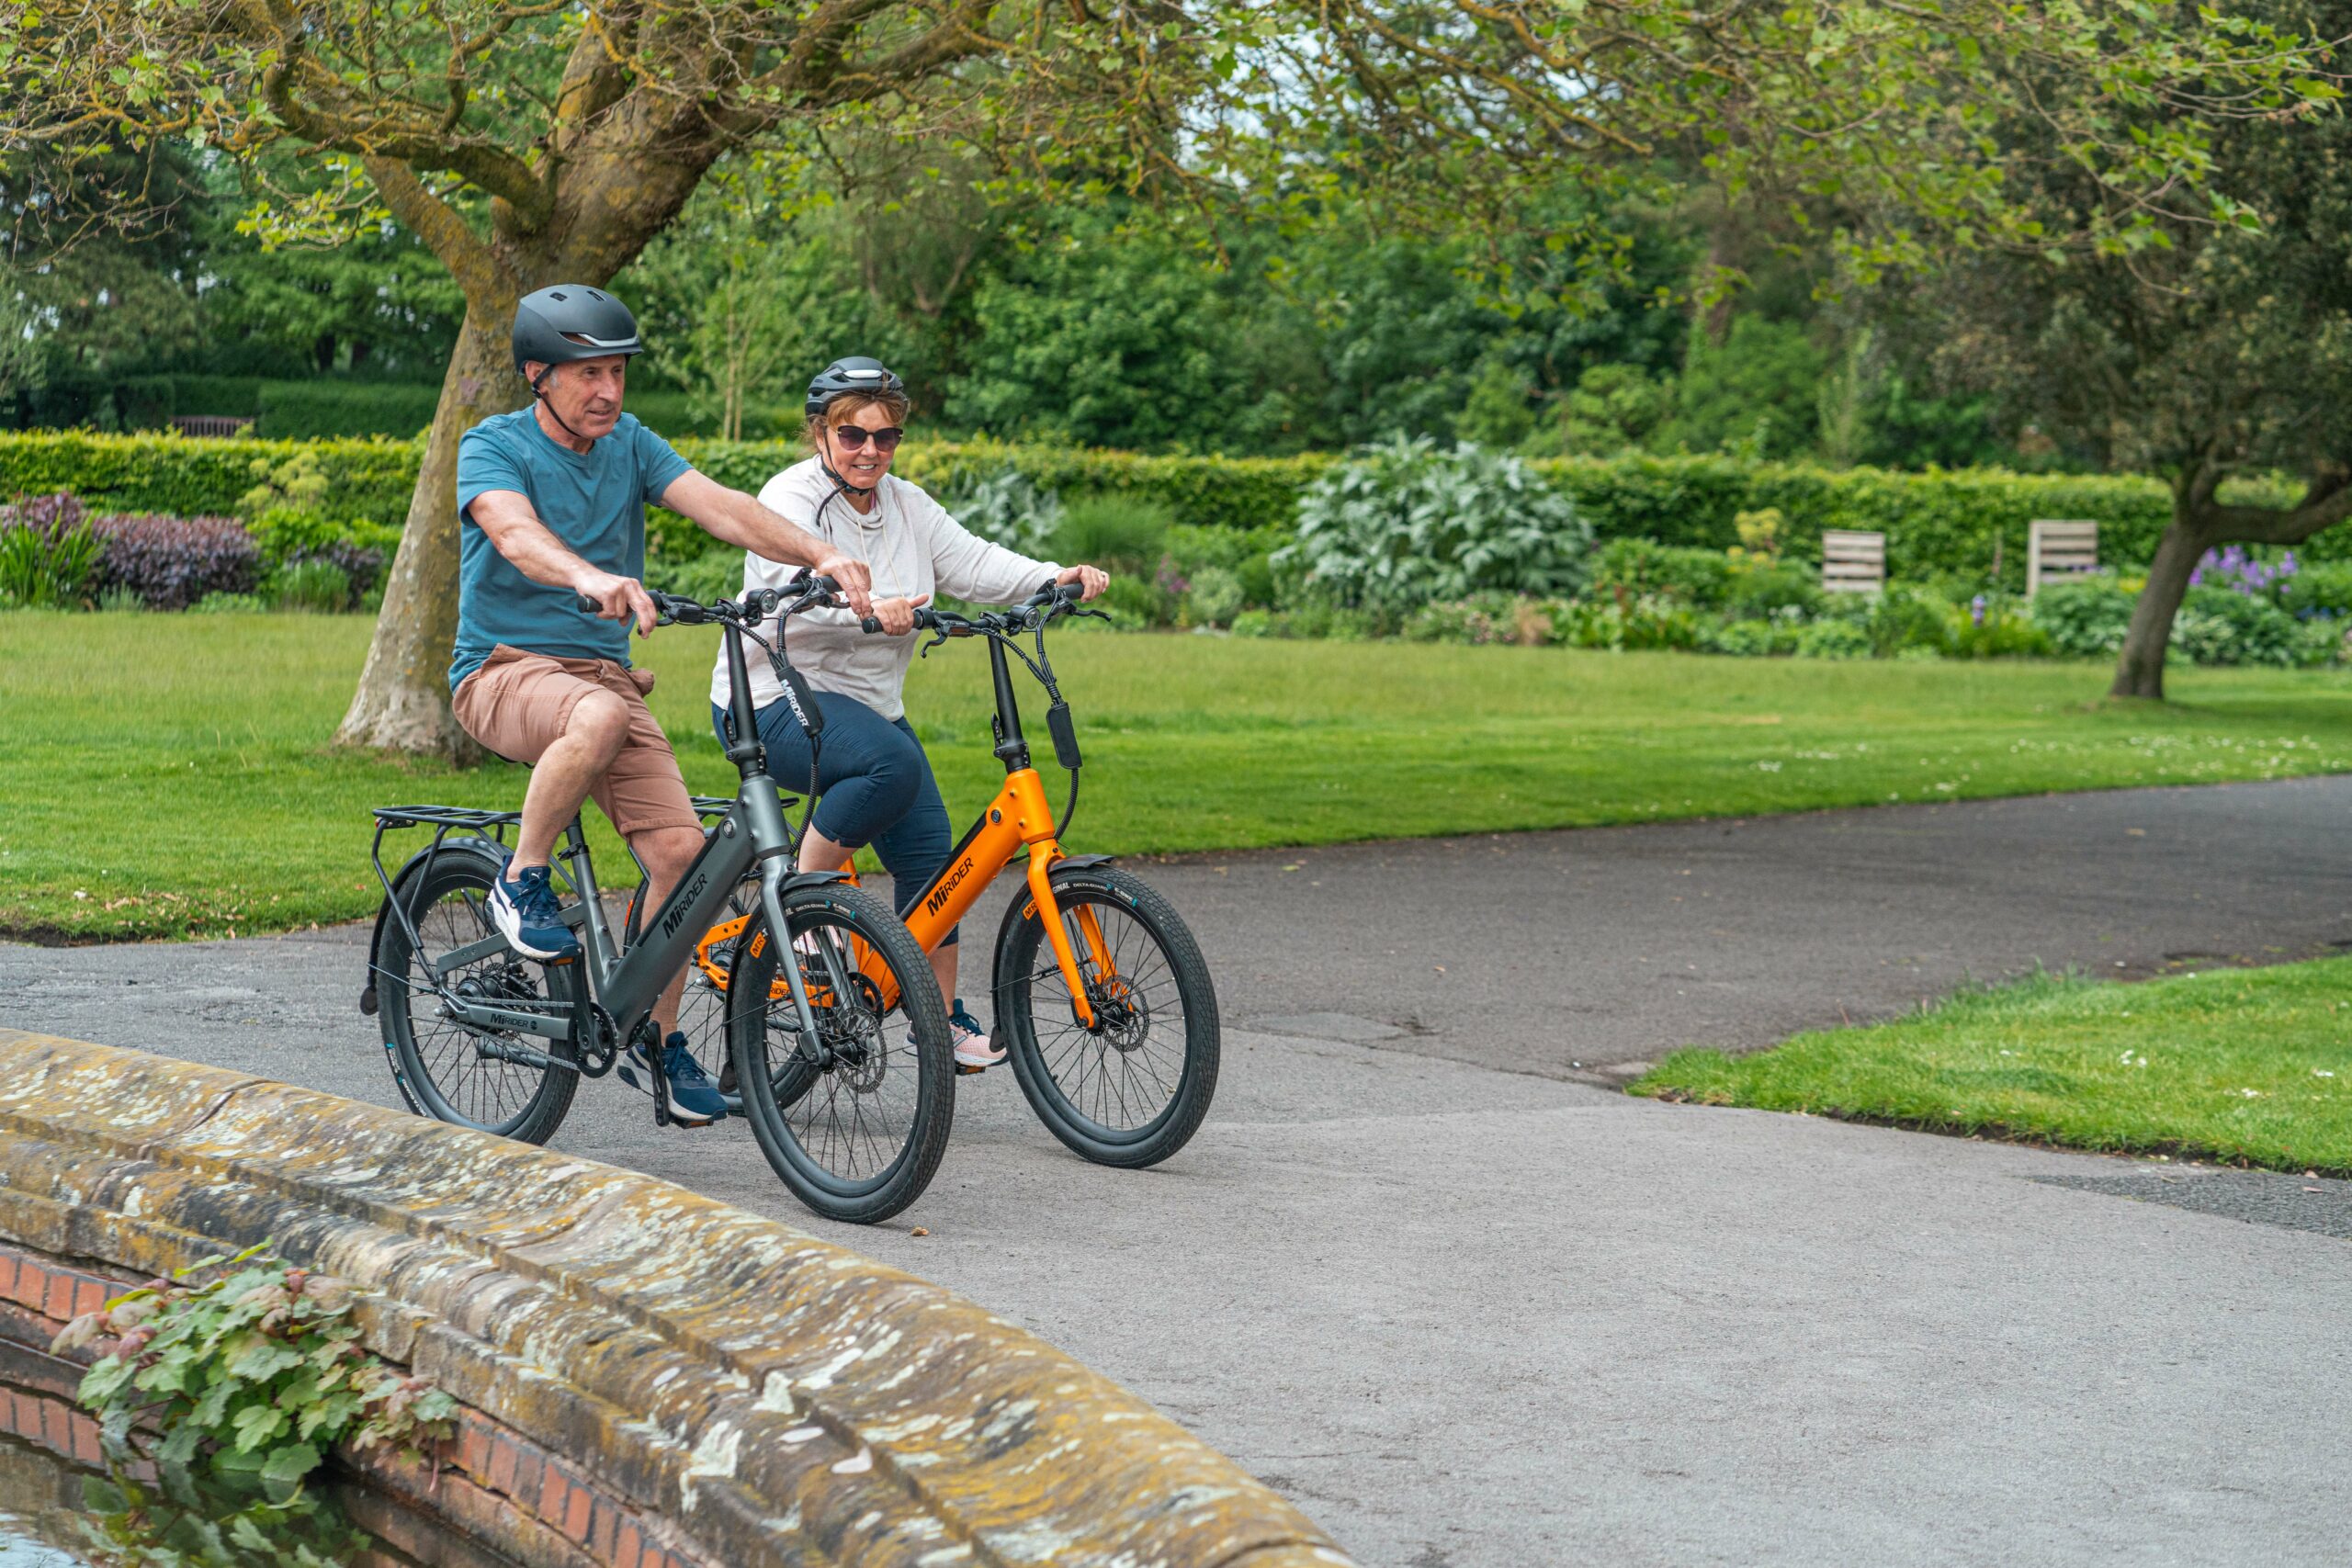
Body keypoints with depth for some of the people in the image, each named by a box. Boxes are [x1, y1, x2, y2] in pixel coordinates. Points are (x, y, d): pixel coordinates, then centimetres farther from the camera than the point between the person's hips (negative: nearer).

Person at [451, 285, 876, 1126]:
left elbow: (720, 506, -7)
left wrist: (820, 554, -24)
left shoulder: (629, 443, 8)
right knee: (598, 716, -40)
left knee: (679, 847, -11)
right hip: (504, 669, -5)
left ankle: (657, 1040, 6)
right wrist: (594, 578, -50)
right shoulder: (493, 447, -7)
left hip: (600, 669, 5)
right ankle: (522, 883, -17)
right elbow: (517, 535, -28)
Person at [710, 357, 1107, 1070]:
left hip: (870, 704, 7)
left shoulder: (907, 506, 10)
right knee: (893, 764, -34)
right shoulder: (790, 499, -11)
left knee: (929, 851, -1)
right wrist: (868, 609, -47)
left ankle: (943, 1016, 10)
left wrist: (1055, 578, -19)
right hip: (775, 700, -7)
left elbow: (973, 563, -2)